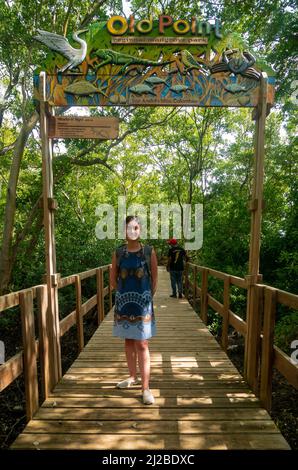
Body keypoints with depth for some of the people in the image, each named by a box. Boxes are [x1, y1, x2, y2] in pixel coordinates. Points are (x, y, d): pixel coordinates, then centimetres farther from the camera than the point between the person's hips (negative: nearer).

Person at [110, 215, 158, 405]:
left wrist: (146, 297, 5)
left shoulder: (149, 251, -6)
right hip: (124, 302, 3)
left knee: (142, 345, 0)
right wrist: (126, 294, 10)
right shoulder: (118, 253, -1)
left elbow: (155, 279, 1)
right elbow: (113, 279, 7)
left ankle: (146, 388, 11)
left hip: (143, 302, -3)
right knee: (129, 341, 17)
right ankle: (133, 377, 37)